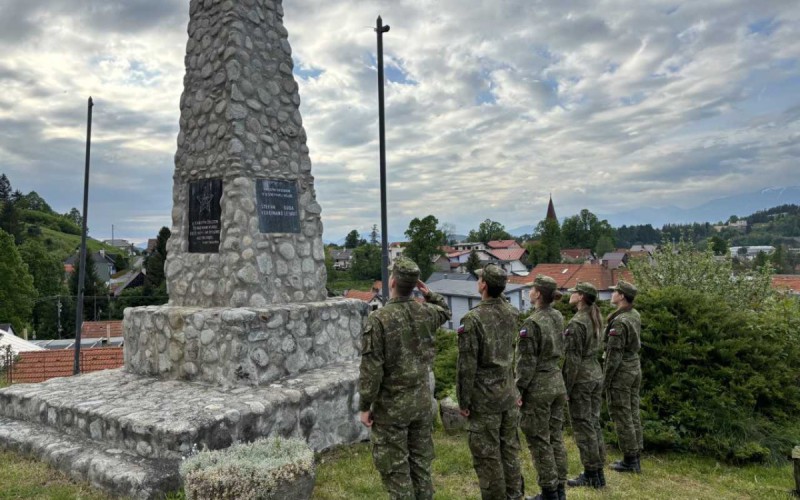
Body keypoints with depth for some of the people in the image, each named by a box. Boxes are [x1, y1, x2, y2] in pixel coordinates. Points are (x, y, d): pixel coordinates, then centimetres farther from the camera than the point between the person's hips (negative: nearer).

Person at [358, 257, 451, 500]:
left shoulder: (378, 319, -20)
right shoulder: (425, 313, -4)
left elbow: (371, 369, -18)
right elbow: (445, 311, 23)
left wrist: (364, 406, -8)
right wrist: (427, 292, 12)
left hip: (391, 405, -5)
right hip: (422, 400, 5)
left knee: (395, 467, 7)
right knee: (421, 460, 18)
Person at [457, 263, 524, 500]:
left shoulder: (473, 319, -18)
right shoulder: (512, 313, 1)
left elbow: (467, 365, -16)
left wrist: (463, 401, -8)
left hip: (484, 398, -6)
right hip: (509, 393, 7)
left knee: (487, 455, 5)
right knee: (510, 450, 16)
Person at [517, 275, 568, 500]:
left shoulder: (532, 323, -19)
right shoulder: (559, 318, 4)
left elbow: (526, 362, -17)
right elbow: (560, 350, 11)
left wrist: (519, 390, -11)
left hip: (538, 386, -8)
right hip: (557, 382, 8)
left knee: (539, 441, 3)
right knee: (556, 437, 15)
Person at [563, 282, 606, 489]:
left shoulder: (576, 323, -18)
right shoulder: (596, 319, 9)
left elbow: (572, 359, -19)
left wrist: (566, 387, -14)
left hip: (581, 378, -9)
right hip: (597, 375, 9)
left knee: (583, 426, 1)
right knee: (594, 423, 14)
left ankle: (590, 475, 10)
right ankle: (599, 472, 22)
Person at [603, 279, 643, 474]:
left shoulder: (619, 322, -21)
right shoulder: (635, 315, 5)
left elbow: (614, 354, -20)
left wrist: (605, 379, -13)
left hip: (621, 372, -9)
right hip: (635, 368, 9)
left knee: (622, 416, 1)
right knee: (633, 414, 14)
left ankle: (630, 460, 9)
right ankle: (635, 456, 23)